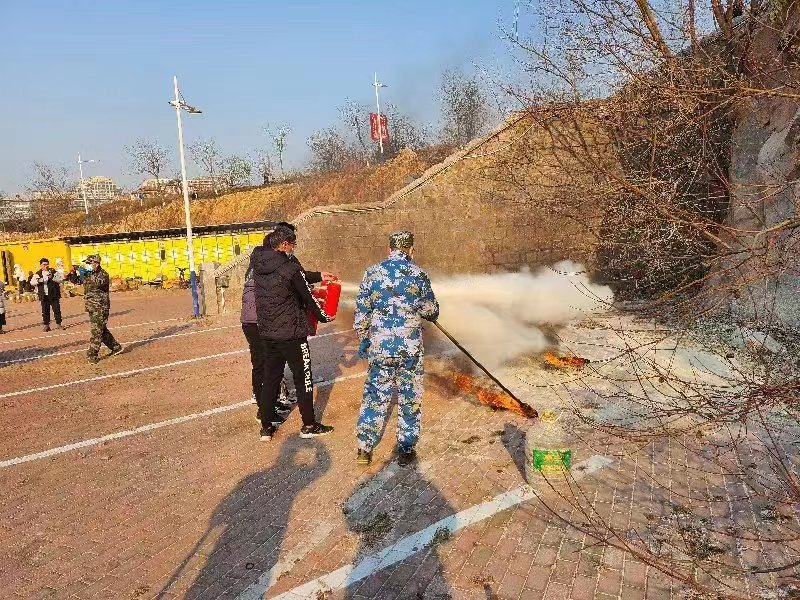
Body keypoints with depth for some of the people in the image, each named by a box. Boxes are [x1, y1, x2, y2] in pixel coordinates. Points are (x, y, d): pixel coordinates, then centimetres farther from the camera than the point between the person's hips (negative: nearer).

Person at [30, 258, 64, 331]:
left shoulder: (54, 272, 3)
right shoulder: (37, 274, 8)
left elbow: (60, 280, -6)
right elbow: (32, 282, 2)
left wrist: (52, 277, -21)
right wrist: (38, 281, -17)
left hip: (54, 295, -1)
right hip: (44, 296, 1)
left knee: (57, 309, 1)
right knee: (45, 311, 5)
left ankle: (58, 324, 10)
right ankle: (46, 325, 13)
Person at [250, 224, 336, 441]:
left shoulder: (258, 265, 3)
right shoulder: (290, 267, -17)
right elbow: (308, 297, -8)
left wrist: (319, 275, 22)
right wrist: (324, 317, 8)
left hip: (267, 332, 7)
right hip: (292, 332, -6)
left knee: (270, 378, 16)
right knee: (303, 378, 8)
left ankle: (266, 427, 22)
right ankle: (309, 425, 19)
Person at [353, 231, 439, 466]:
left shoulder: (372, 273, -1)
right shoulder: (418, 274, -5)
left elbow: (361, 312, 0)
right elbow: (431, 312, 1)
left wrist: (363, 340, 11)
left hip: (379, 346, 1)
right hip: (411, 347, -1)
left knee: (375, 396, 13)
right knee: (410, 399, 11)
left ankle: (364, 448, 17)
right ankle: (406, 450, 20)